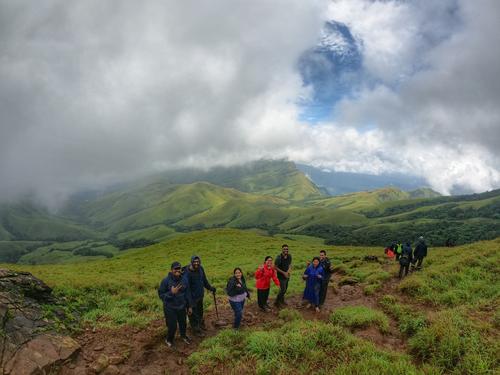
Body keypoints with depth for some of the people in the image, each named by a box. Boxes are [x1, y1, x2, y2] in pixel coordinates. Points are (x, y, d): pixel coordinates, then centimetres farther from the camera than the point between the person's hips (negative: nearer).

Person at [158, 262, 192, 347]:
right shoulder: (166, 281, -18)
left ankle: (183, 336, 50)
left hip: (182, 307, 4)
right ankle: (169, 340, 34)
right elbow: (161, 295, -13)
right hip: (170, 308, -4)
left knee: (183, 323, 19)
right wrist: (171, 293, -27)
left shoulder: (183, 280, -4)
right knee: (172, 326, 4)